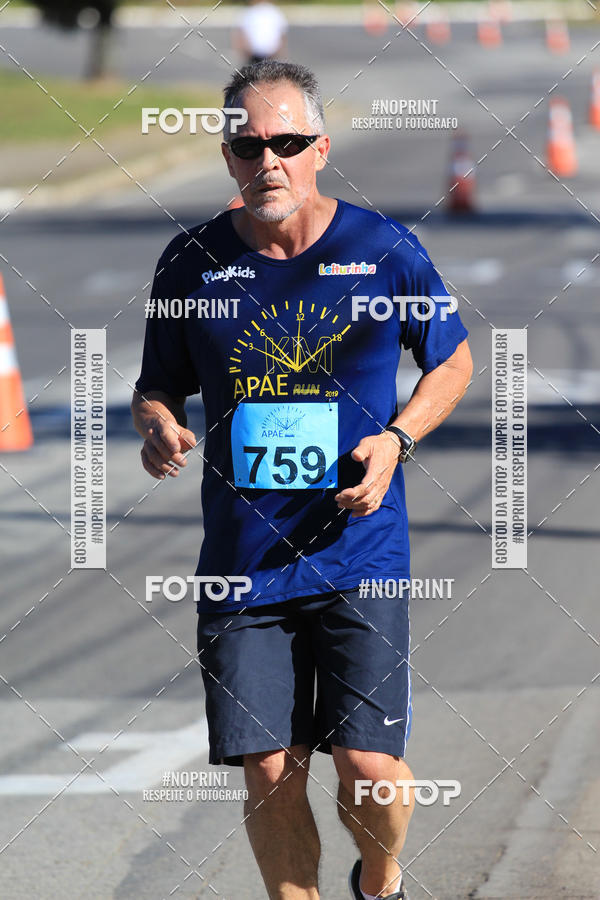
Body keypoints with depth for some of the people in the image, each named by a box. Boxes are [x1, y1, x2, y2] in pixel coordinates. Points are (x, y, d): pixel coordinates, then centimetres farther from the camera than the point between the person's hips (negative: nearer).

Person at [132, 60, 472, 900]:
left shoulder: (386, 250, -1)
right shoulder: (191, 262, 3)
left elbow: (453, 361, 12)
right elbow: (155, 386, 15)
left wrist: (395, 439, -5)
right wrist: (158, 426, -9)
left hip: (360, 554, -2)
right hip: (241, 559, 2)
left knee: (368, 763, -7)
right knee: (270, 771, 0)